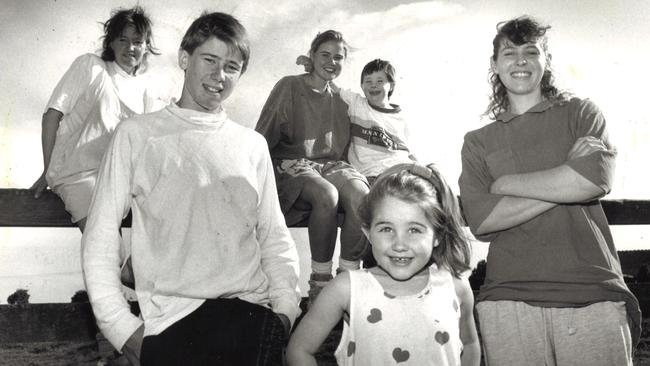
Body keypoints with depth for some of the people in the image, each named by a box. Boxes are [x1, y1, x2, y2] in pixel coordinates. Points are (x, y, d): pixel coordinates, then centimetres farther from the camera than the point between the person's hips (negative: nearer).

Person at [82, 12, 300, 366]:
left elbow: (275, 237, 15)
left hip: (254, 310, 3)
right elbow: (100, 237, 3)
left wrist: (285, 306, 0)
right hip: (175, 319, -3)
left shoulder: (253, 144, 16)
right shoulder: (137, 134, 6)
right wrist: (123, 328, -6)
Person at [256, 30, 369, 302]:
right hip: (291, 162, -4)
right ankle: (320, 281, -23)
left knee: (361, 195, -29)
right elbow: (263, 137, 0)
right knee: (327, 194, -36)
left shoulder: (340, 98, 18)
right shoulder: (290, 87, 4)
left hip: (330, 163, 4)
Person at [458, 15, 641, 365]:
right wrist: (565, 184, -7)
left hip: (593, 294, 0)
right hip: (508, 298, 1)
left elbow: (595, 179, -8)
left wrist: (506, 183, 0)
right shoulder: (477, 142, 14)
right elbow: (479, 220, -3)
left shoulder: (579, 113, 12)